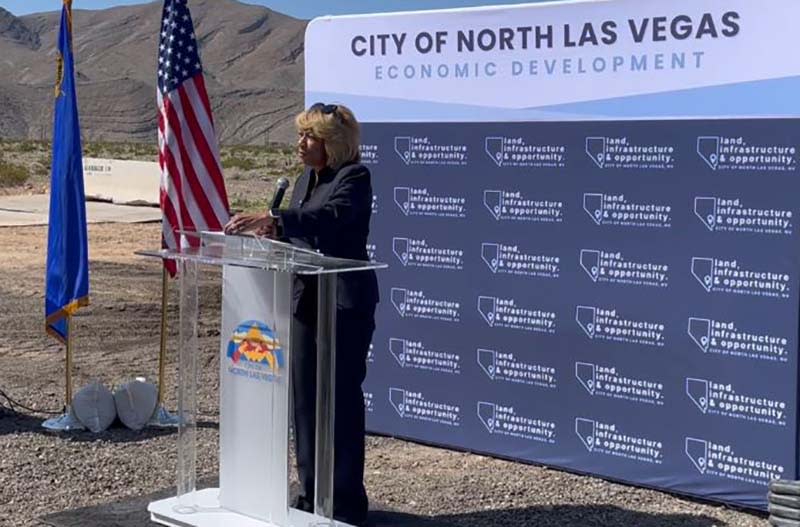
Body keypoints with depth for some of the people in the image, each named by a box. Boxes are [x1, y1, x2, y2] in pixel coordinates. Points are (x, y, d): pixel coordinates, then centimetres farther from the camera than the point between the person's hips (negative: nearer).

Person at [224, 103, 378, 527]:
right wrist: (275, 232, -1)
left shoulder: (354, 177, -11)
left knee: (341, 397, -2)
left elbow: (329, 216, -29)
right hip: (306, 300, 8)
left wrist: (271, 219, -40)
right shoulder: (306, 179, 15)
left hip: (345, 305, -8)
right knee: (305, 396, 11)